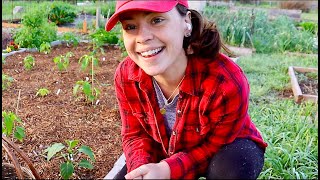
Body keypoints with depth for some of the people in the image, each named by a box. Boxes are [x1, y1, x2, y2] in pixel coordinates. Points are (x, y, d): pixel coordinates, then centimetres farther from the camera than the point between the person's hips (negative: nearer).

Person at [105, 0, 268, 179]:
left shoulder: (227, 82, -37)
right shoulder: (126, 76, -22)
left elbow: (217, 146, -22)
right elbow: (136, 135, -9)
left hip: (223, 149, -3)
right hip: (168, 154, 4)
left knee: (234, 165, -35)